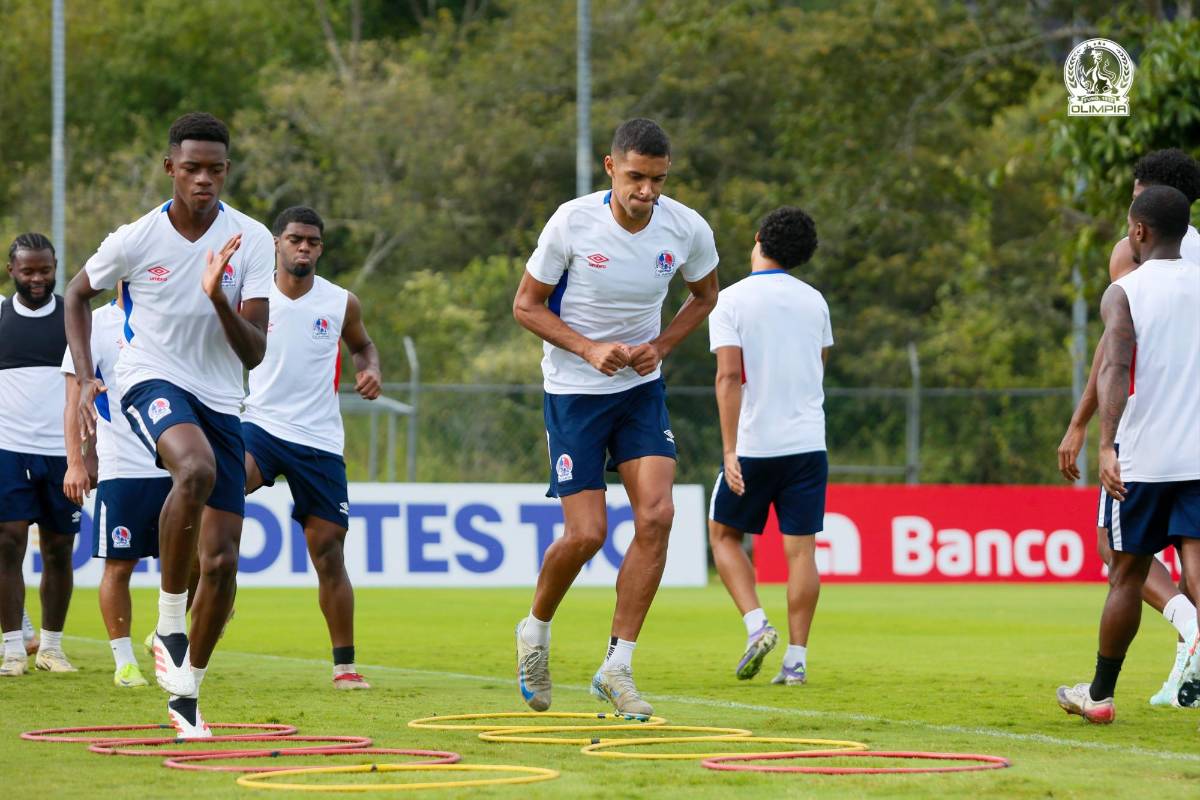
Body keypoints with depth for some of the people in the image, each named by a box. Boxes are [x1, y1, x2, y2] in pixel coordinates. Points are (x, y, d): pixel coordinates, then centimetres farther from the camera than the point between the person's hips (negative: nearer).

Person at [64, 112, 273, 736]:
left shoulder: (251, 241, -6)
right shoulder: (134, 240, -9)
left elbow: (255, 353, -8)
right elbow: (79, 294, 12)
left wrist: (219, 299, -26)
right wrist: (85, 376, 0)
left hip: (220, 400, 3)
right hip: (151, 381, -3)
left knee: (222, 561, -1)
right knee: (196, 468, -38)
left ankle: (185, 692, 18)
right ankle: (168, 627, -24)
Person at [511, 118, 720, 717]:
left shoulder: (688, 230, -9)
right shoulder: (572, 223, -17)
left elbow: (704, 294, 12)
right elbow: (526, 304, -6)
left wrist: (660, 346, -5)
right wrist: (589, 348, -20)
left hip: (642, 389, 3)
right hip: (573, 392, -3)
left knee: (656, 515, -14)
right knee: (586, 533, -8)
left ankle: (617, 668, -4)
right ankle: (536, 631, 23)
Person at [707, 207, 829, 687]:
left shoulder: (731, 300, -6)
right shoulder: (814, 301, 8)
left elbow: (729, 376, -15)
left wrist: (730, 450, -17)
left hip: (753, 445, -3)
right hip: (808, 443, 3)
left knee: (724, 534, 14)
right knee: (801, 549, 3)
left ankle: (756, 624, -4)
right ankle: (796, 660, 0)